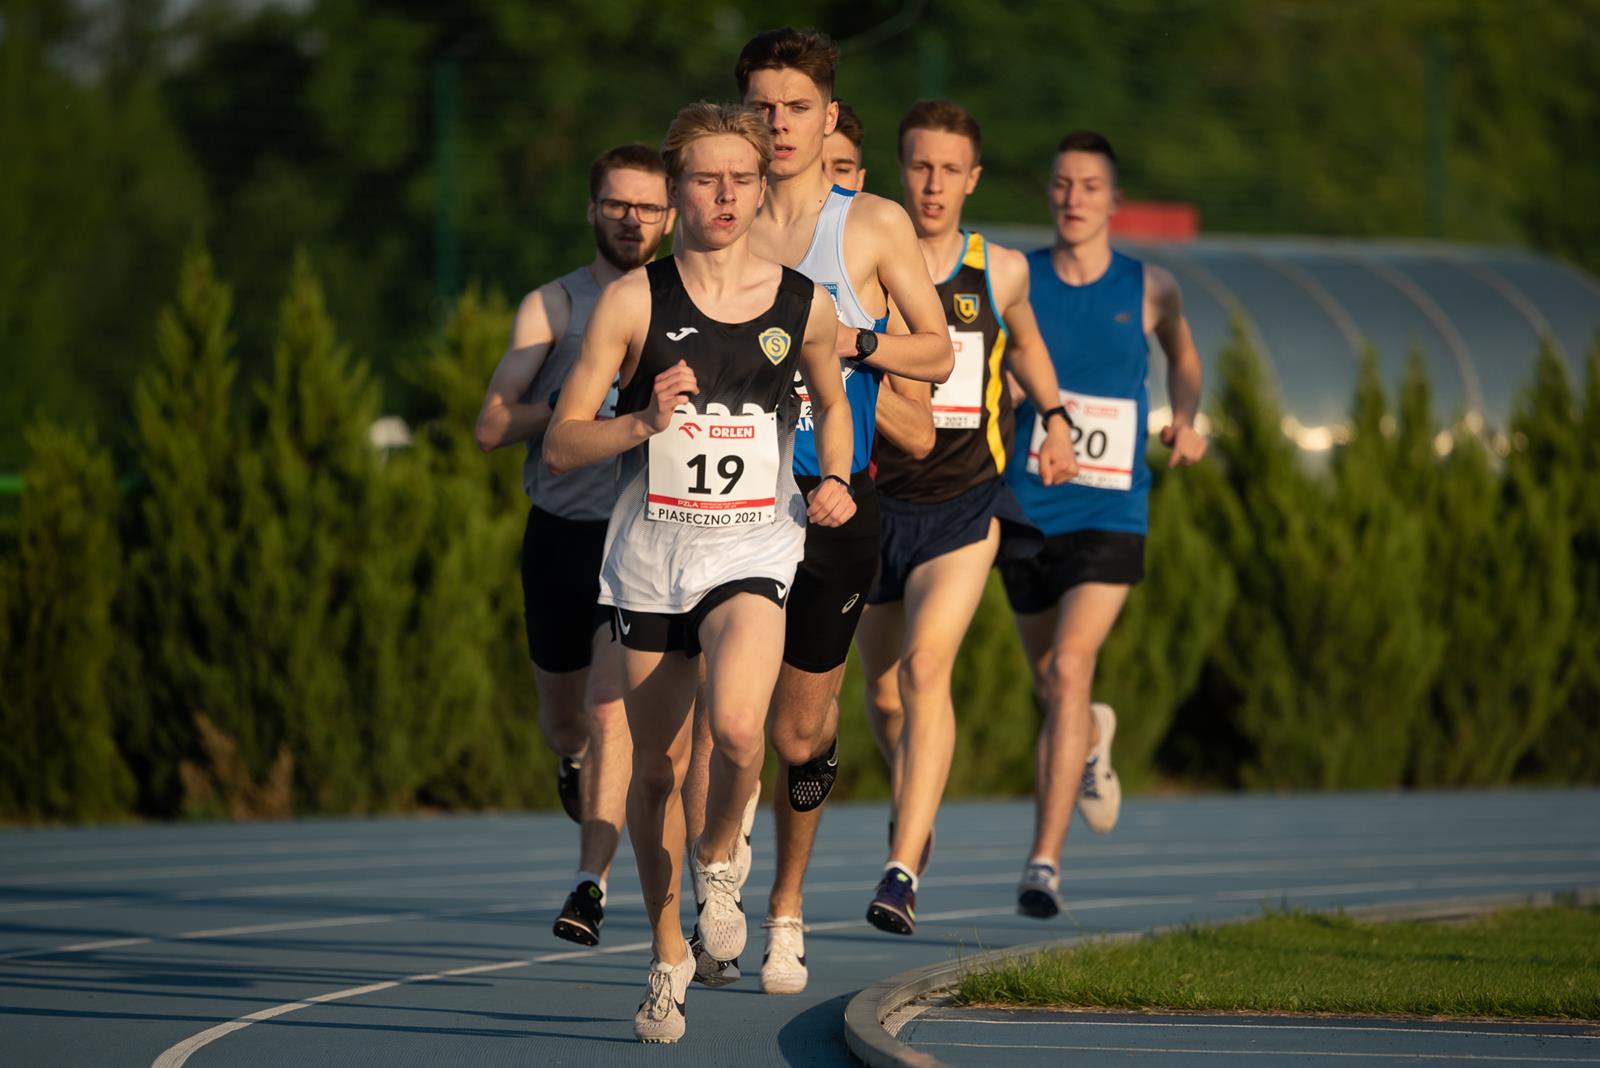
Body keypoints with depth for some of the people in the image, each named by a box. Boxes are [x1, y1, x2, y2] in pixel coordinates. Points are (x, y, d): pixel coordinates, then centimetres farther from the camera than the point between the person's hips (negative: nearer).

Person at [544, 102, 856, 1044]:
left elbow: (832, 403, 23)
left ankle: (719, 861, 5)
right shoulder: (634, 303, -4)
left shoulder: (805, 307, 2)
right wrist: (646, 421, -19)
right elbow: (560, 444, -3)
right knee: (658, 767, 6)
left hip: (752, 550, -1)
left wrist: (836, 480, 5)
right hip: (651, 552, 1)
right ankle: (668, 956, 26)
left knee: (737, 728, -26)